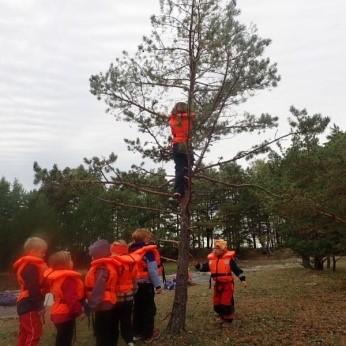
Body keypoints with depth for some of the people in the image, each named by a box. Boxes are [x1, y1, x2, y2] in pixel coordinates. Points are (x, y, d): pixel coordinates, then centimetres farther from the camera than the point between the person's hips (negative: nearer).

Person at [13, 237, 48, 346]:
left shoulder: (27, 264, 15)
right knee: (34, 333, -7)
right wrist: (39, 306, -23)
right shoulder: (31, 266, -19)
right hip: (30, 305, -11)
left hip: (25, 304, 11)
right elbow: (33, 288, -25)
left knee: (25, 332, 16)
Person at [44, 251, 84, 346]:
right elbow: (71, 298, -26)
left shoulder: (55, 276, 11)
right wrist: (78, 309, -18)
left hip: (58, 312, 10)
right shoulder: (67, 278, -21)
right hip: (66, 313, -10)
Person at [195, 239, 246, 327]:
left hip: (227, 284, -5)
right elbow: (205, 267, 8)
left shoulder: (229, 258, -11)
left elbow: (237, 269, -10)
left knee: (226, 302, 0)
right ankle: (222, 316, 38)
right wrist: (198, 266, -9)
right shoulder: (212, 259, 2)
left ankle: (228, 319, 20)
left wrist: (242, 279, -16)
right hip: (217, 284, 5)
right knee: (217, 303, 13)